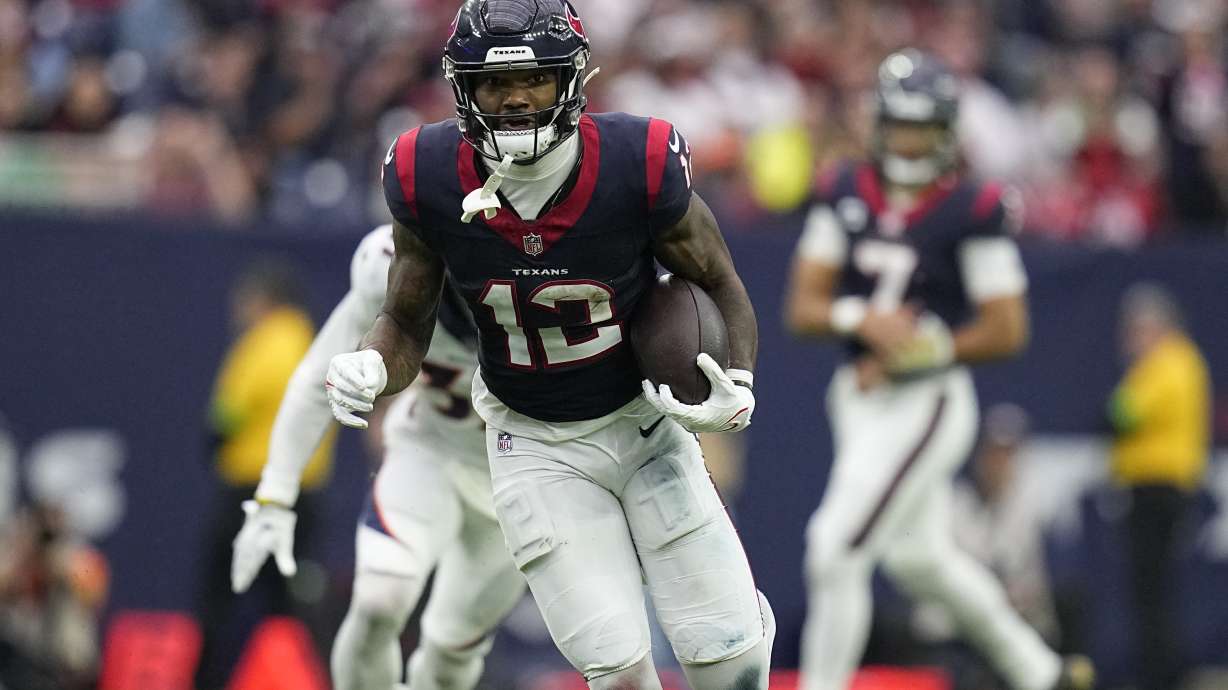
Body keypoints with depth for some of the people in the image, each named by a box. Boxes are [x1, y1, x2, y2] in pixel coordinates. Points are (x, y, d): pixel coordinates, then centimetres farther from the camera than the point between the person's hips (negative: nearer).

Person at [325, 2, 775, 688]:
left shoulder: (638, 164, -23)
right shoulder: (429, 180, -18)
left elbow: (721, 288, -6)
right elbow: (407, 323, -4)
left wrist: (738, 393, -23)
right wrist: (370, 369, -26)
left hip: (643, 419, 0)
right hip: (534, 446, 0)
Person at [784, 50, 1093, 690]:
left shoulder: (972, 210, -12)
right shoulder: (845, 195, 3)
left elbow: (1006, 330, -10)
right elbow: (803, 306, 1)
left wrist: (905, 358, -15)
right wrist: (861, 318, -20)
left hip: (928, 402, -7)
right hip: (857, 398, 7)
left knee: (837, 548, -15)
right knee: (918, 555, 19)